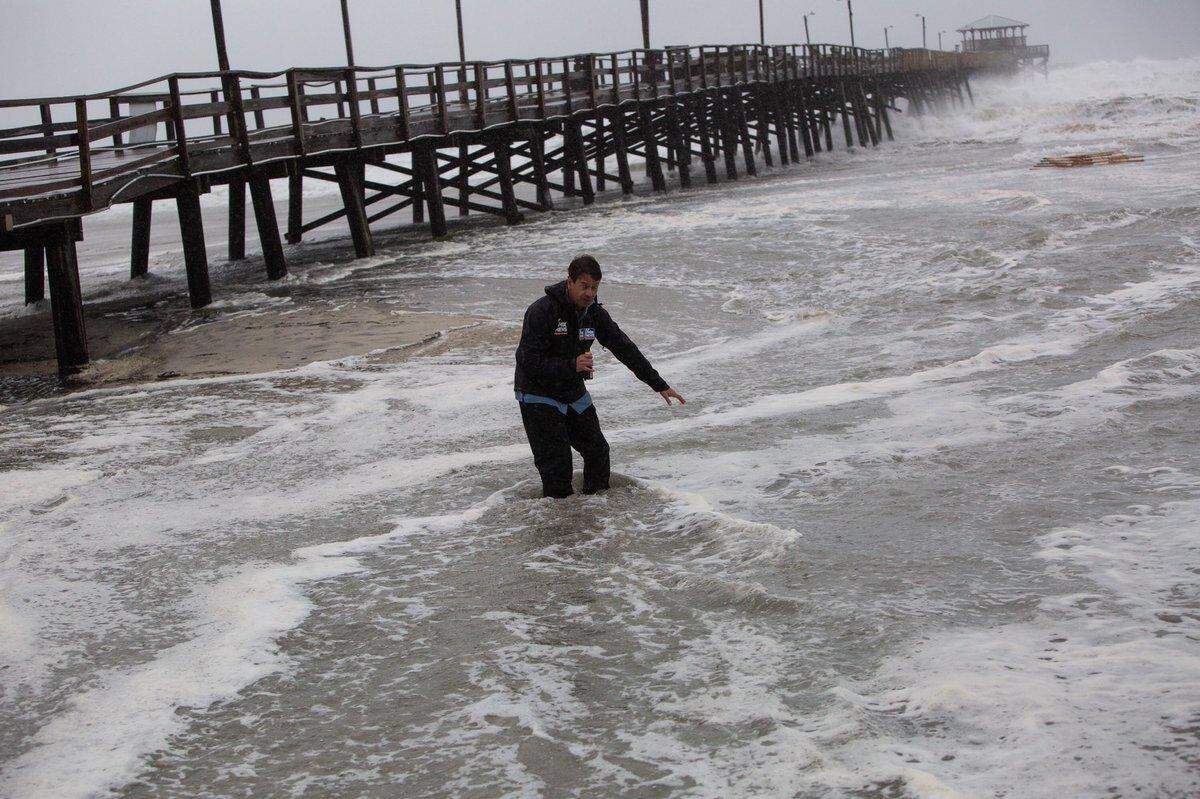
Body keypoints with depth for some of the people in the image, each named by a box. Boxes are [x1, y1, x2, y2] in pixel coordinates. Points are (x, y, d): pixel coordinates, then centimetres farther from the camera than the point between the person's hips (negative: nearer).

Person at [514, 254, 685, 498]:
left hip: (575, 395, 6)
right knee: (558, 465, -11)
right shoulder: (542, 311, -21)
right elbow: (529, 362, -24)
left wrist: (660, 385, 6)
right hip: (539, 397, -6)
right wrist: (572, 366, -33)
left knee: (598, 451, 8)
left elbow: (625, 349, 6)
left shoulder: (595, 313, -1)